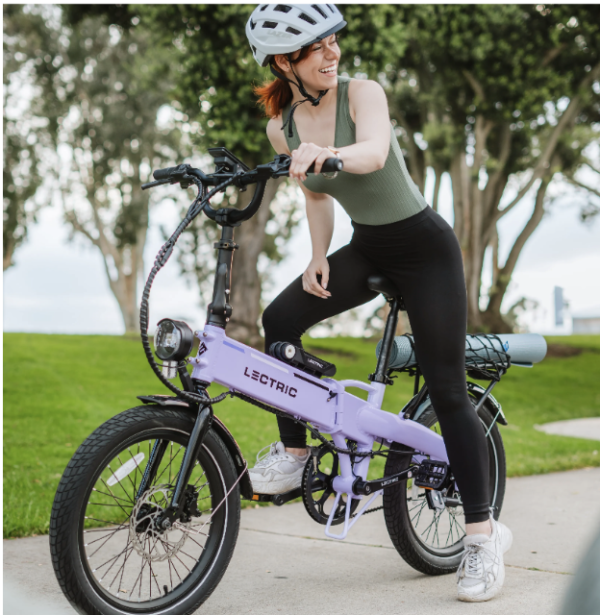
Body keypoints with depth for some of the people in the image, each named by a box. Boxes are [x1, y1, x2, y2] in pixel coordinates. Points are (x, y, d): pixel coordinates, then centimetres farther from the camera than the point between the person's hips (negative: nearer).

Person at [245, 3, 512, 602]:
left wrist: (327, 152, -60)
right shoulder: (281, 127, -3)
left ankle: (483, 534, 3)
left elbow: (374, 152, -40)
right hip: (366, 248, 5)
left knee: (447, 391, -7)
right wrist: (318, 258, -2)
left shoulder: (361, 93, -19)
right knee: (280, 319, -15)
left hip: (423, 247, -5)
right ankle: (292, 452, 4)